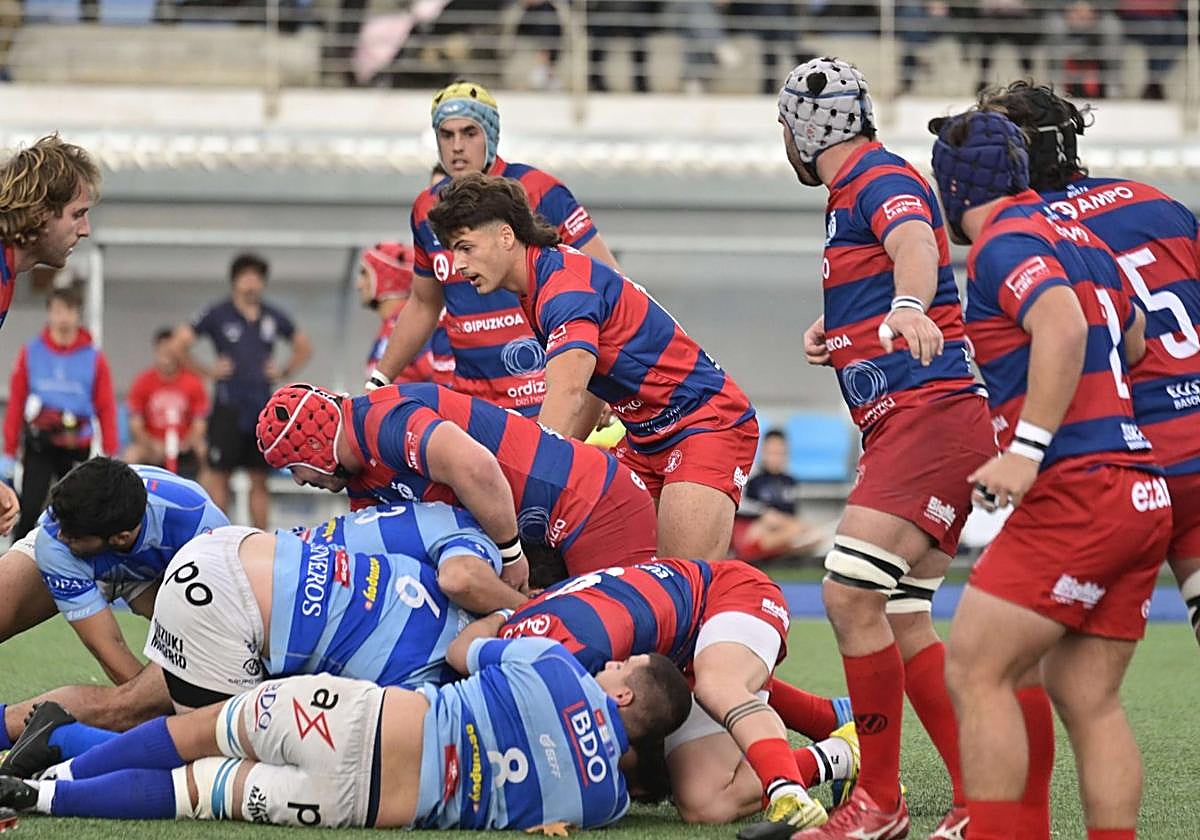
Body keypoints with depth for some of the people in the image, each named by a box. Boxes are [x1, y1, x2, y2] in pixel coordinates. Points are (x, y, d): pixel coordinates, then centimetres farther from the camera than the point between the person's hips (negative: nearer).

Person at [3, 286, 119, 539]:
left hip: (77, 449, 1)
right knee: (29, 510, -9)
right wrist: (9, 450, 3)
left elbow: (106, 407, 2)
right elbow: (16, 402, 5)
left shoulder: (94, 357, 1)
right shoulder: (31, 353, 2)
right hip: (38, 447, -1)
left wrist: (111, 452, -3)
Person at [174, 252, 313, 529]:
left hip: (262, 407, 4)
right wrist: (206, 371, -3)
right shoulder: (218, 315, -1)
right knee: (219, 475, -3)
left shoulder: (273, 317, 10)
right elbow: (180, 343, -2)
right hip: (228, 406, -4)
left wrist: (285, 371, 11)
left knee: (260, 479, 6)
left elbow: (304, 347, 24)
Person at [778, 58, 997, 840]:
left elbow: (915, 245, -33)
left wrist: (907, 305, -52)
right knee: (902, 619, 9)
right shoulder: (851, 194, 20)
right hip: (899, 425, 11)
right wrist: (832, 328, 24)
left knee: (852, 593, -18)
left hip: (930, 415, -11)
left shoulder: (883, 181, -9)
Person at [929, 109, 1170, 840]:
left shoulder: (1005, 243, -6)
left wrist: (1026, 450, -27)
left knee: (976, 671, -6)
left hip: (1077, 488, -9)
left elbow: (1065, 325, -24)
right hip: (1145, 492, 9)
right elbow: (1133, 341, 32)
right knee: (1088, 697, 9)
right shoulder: (1077, 235, 19)